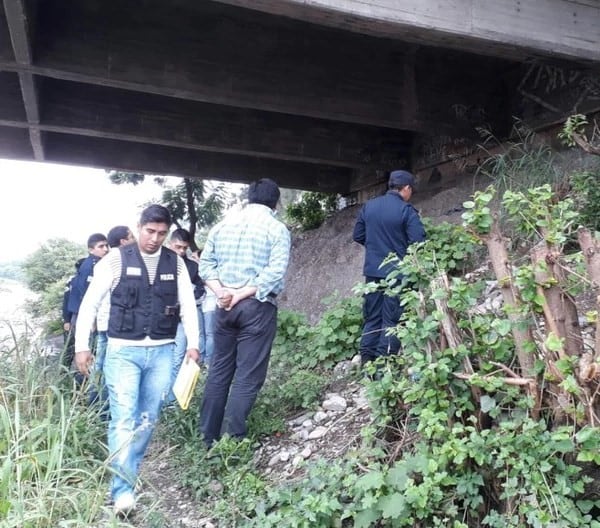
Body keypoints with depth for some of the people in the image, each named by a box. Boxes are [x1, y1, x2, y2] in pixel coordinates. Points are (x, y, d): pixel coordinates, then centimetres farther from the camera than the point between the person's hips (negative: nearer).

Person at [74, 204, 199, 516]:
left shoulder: (175, 263, 5)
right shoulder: (116, 260, -4)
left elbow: (188, 305, 5)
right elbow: (90, 303, -1)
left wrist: (193, 344, -3)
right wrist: (81, 345, -5)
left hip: (162, 351, 3)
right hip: (123, 350, -3)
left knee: (148, 418, 11)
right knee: (123, 418, -9)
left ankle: (129, 472, 29)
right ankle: (123, 490, -3)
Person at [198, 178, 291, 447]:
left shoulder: (223, 224, 10)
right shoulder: (277, 229, -4)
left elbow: (205, 263, 6)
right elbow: (275, 273, -15)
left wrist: (220, 291, -5)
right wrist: (243, 293, -12)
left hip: (224, 306, 5)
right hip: (258, 307, -5)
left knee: (218, 371, 12)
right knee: (248, 377, 0)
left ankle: (208, 437, 19)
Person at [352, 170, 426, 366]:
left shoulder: (368, 206, 6)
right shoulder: (406, 210, -10)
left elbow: (358, 236, 12)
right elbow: (418, 242, -16)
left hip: (373, 271, 5)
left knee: (372, 318, 12)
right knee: (392, 320, 1)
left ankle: (367, 362, 12)